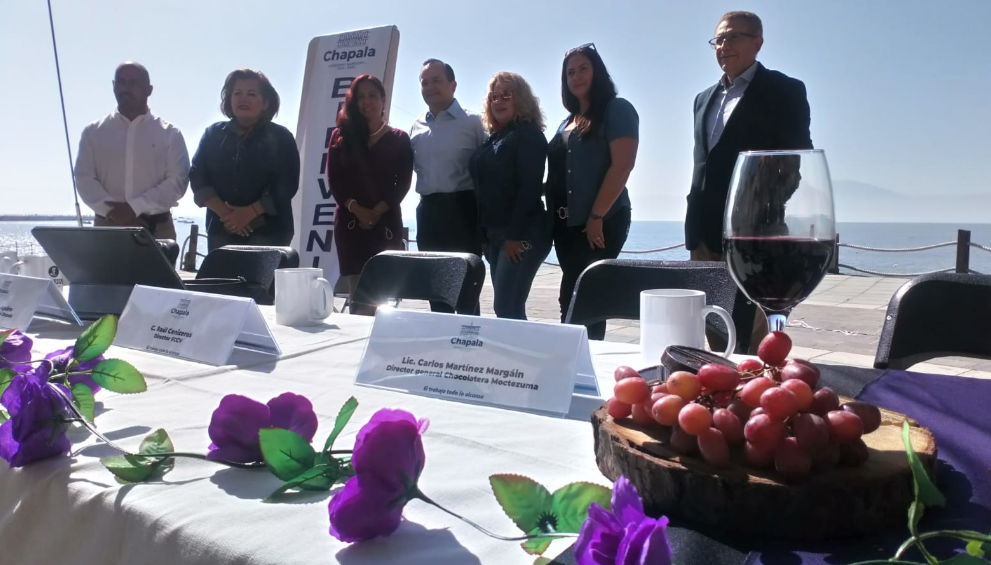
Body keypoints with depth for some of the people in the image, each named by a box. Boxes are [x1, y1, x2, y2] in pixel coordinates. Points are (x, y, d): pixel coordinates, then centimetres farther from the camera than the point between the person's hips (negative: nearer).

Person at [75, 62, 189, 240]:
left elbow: (178, 180, -4)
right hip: (107, 226, 1)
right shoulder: (93, 132, 11)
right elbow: (84, 179, 4)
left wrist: (135, 208, -13)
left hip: (157, 228, -1)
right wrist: (113, 211, -12)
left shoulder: (169, 133, 5)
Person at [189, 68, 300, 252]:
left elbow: (286, 186, -6)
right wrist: (224, 213, -11)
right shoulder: (213, 134, 10)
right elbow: (198, 178, 4)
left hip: (267, 231, -3)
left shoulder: (280, 138, 2)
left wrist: (249, 213, -14)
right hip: (221, 229, 3)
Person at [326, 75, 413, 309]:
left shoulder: (399, 138, 7)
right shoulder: (342, 135, 11)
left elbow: (403, 183, -1)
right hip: (350, 221, 1)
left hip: (386, 222, -1)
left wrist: (377, 212, -12)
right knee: (357, 292, 0)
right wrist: (357, 210, -11)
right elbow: (334, 179, 3)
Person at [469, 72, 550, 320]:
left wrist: (515, 235, -20)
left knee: (506, 308, -11)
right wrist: (483, 236, 12)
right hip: (495, 234, 8)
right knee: (509, 308, 8)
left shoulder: (529, 134, -6)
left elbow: (531, 187, -16)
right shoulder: (492, 139, 17)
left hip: (523, 234, -8)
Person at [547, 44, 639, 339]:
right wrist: (555, 216, 5)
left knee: (575, 301, -9)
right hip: (567, 223, 7)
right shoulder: (569, 120, 19)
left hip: (601, 221, -7)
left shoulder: (616, 109, -3)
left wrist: (596, 217, -18)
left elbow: (622, 165, -14)